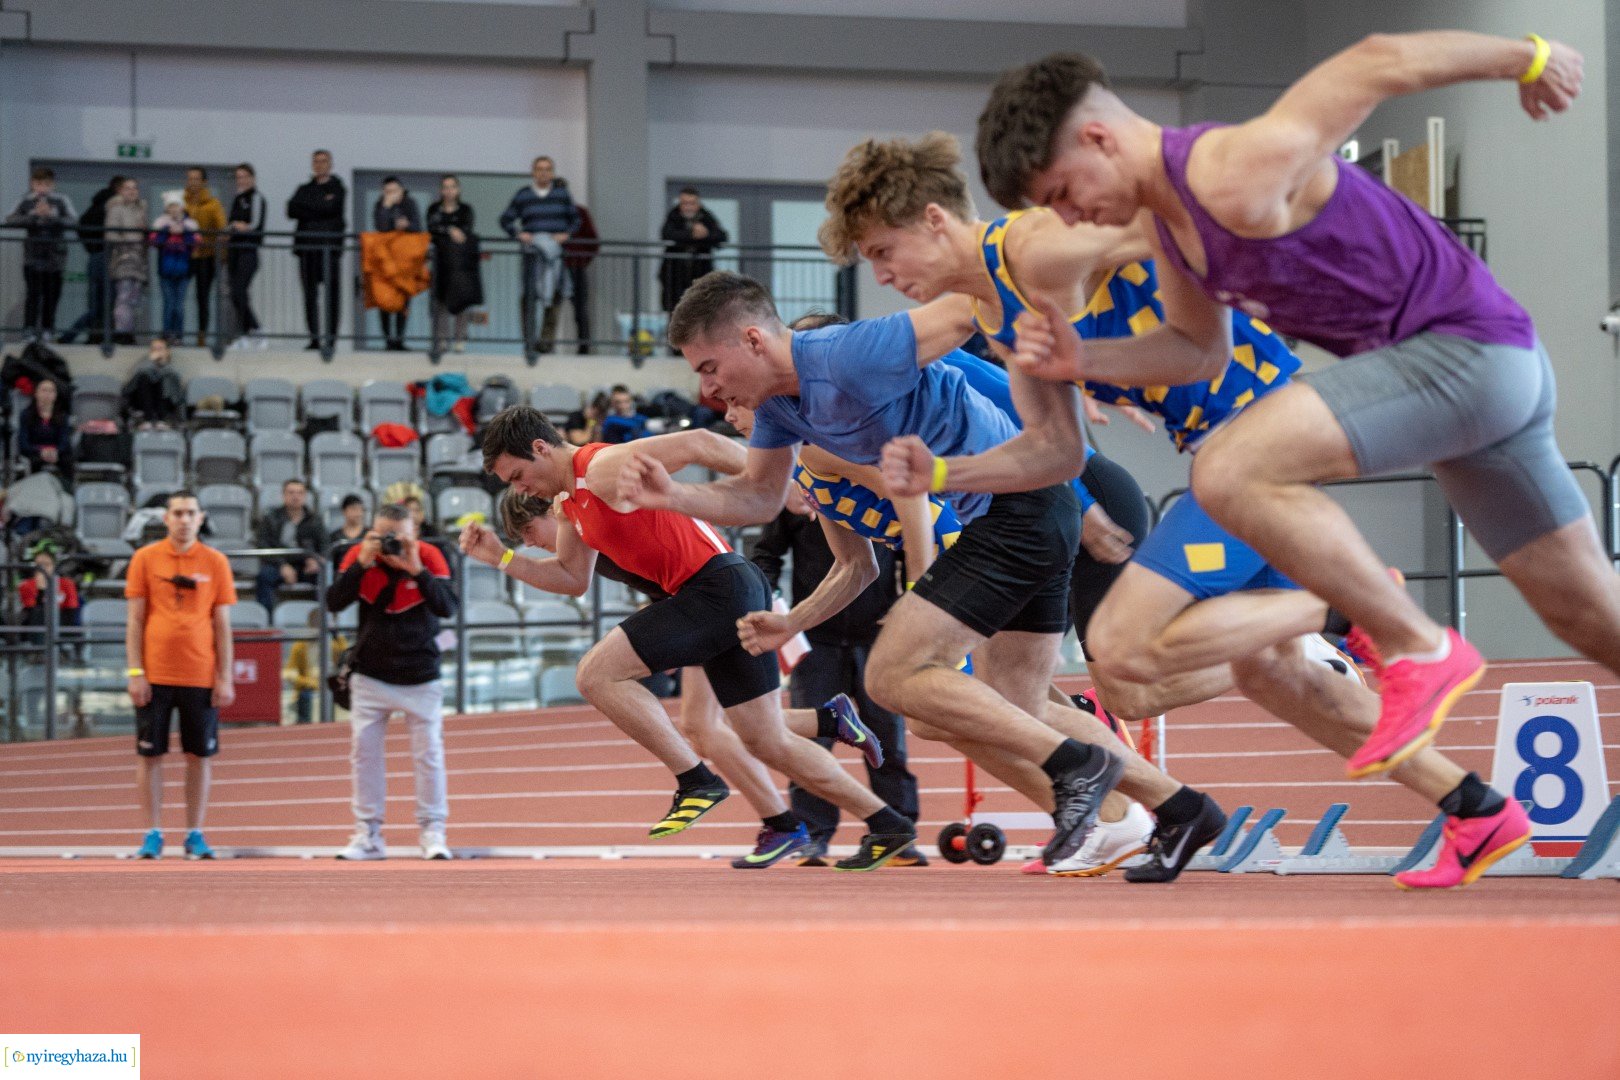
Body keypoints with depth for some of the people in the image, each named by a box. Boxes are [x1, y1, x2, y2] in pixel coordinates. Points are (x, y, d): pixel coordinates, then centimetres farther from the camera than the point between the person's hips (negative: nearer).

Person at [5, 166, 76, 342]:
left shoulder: (61, 201, -1)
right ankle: (30, 328, -9)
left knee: (51, 293, 5)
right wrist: (35, 215, -22)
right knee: (33, 292, -10)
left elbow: (70, 222, -12)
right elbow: (11, 220, -10)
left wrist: (50, 216, -26)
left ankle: (48, 328, 16)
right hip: (33, 253, -1)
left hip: (55, 254, 1)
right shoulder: (28, 201, 0)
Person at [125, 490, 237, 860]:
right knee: (150, 754, 2)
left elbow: (222, 625, 6)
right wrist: (135, 672, -5)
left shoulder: (215, 562, 5)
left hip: (201, 675, 1)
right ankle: (153, 835, 9)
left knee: (200, 755, 3)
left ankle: (195, 836, 10)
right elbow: (135, 620, 3)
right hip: (155, 674, -1)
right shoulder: (145, 559, 3)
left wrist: (224, 678, 0)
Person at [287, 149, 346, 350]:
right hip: (307, 245, 4)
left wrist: (305, 207, -1)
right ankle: (314, 336, 3)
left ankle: (330, 336, -5)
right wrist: (320, 207, -7)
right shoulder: (305, 189, 20)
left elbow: (331, 208, -10)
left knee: (332, 294, -7)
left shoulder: (337, 188, 8)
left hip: (330, 245, -4)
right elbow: (292, 211, 5)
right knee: (310, 294, 1)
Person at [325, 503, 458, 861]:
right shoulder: (358, 556, -7)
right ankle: (367, 834, 6)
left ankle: (433, 832, 3)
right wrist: (362, 564, -24)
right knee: (364, 752, 0)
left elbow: (447, 607, -20)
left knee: (429, 753, -3)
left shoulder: (429, 557, -10)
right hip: (370, 676, 2)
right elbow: (333, 603, -16)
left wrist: (416, 569, -29)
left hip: (420, 676, -2)